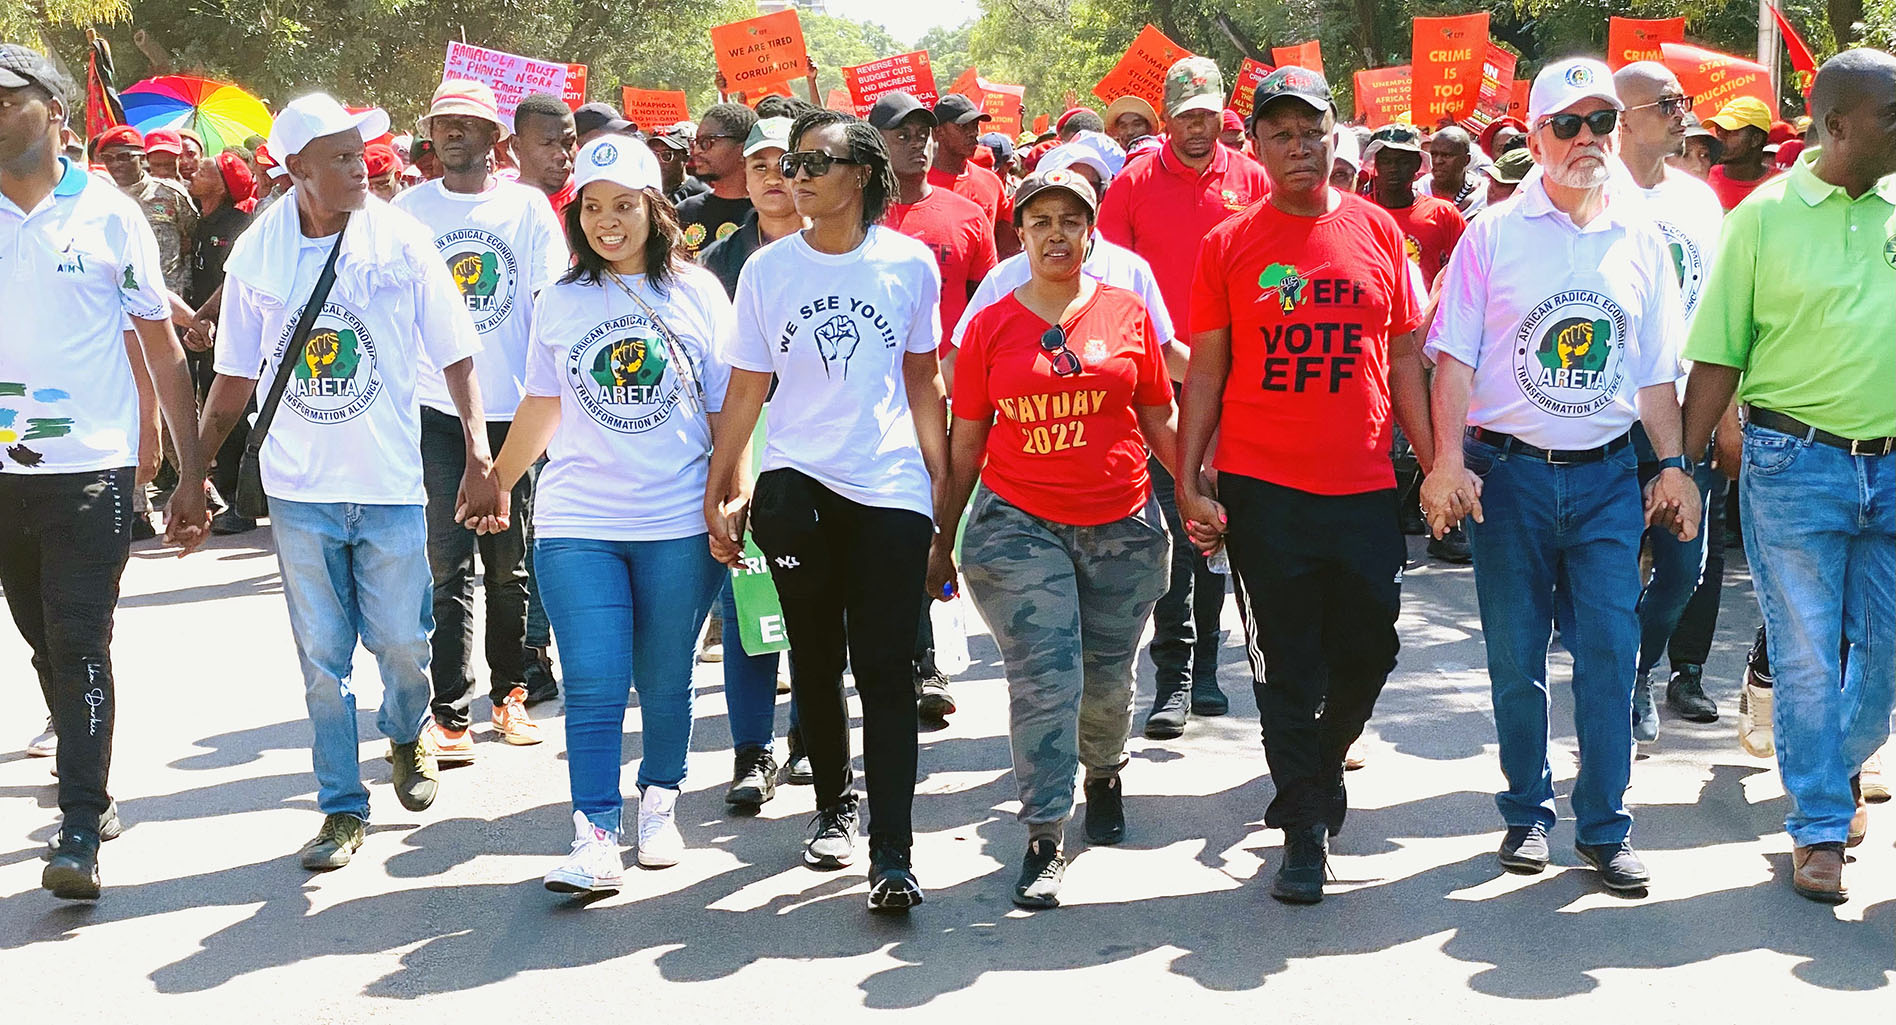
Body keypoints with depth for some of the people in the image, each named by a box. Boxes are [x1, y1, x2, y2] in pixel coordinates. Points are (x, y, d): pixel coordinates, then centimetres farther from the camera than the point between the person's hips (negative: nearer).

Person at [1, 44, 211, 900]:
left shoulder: (109, 217, -1)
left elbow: (164, 353, 2)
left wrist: (192, 474, -1)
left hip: (90, 468, -4)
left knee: (80, 648, -7)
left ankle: (80, 835, -6)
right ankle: (90, 785, 32)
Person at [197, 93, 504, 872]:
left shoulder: (401, 240, -6)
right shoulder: (257, 253, -2)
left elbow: (456, 356, -1)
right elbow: (234, 377, 7)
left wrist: (480, 457, -9)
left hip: (390, 483, -1)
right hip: (299, 488, 1)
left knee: (401, 641, 6)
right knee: (322, 657, 6)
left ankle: (405, 737, 39)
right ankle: (342, 809, 19)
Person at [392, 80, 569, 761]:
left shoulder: (526, 206, 4)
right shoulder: (409, 209, 5)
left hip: (512, 409, 1)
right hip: (436, 410, -1)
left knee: (509, 563, 10)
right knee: (450, 566, -5)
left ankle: (509, 692, 25)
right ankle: (451, 713, -3)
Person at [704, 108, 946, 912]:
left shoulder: (910, 262, 2)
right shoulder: (767, 269, 4)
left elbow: (923, 382, 8)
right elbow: (746, 388, 7)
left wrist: (942, 484, 5)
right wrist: (718, 491, 4)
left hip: (891, 489, -1)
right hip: (795, 482, 2)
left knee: (886, 668, -5)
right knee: (815, 659, 10)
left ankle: (892, 855, -4)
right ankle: (834, 800, 31)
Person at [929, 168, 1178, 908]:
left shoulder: (1127, 313, 4)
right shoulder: (990, 326, 3)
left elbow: (1160, 420, 11)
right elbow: (965, 443, 7)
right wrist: (942, 542, 8)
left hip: (1123, 525, 2)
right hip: (1018, 525, -1)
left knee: (1108, 676, 12)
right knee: (1044, 679, -8)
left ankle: (1103, 773, 43)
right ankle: (1044, 840, -1)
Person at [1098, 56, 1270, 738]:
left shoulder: (1250, 180, 6)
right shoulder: (1136, 181, 3)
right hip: (1157, 369, -2)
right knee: (1171, 523, -4)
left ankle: (1204, 663, 22)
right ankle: (1173, 676, 0)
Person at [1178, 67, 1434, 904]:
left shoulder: (1378, 231, 6)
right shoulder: (1228, 245, 1)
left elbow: (1404, 357, 10)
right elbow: (1205, 372, 2)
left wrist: (1436, 463, 6)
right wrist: (1188, 483, -4)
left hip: (1364, 487, 2)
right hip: (1262, 488, -2)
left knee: (1369, 651, 10)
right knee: (1286, 666, 4)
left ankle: (1319, 765, 38)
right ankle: (1305, 827, 15)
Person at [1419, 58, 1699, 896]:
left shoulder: (1640, 239, 7)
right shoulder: (1493, 235, -1)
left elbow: (1656, 370, 12)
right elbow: (1454, 357, -3)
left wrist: (1673, 464, 6)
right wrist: (1447, 460, -13)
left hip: (1607, 477, 2)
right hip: (1509, 472, -2)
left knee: (1610, 652, -1)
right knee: (1516, 657, 7)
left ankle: (1603, 827, 10)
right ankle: (1527, 811, 22)